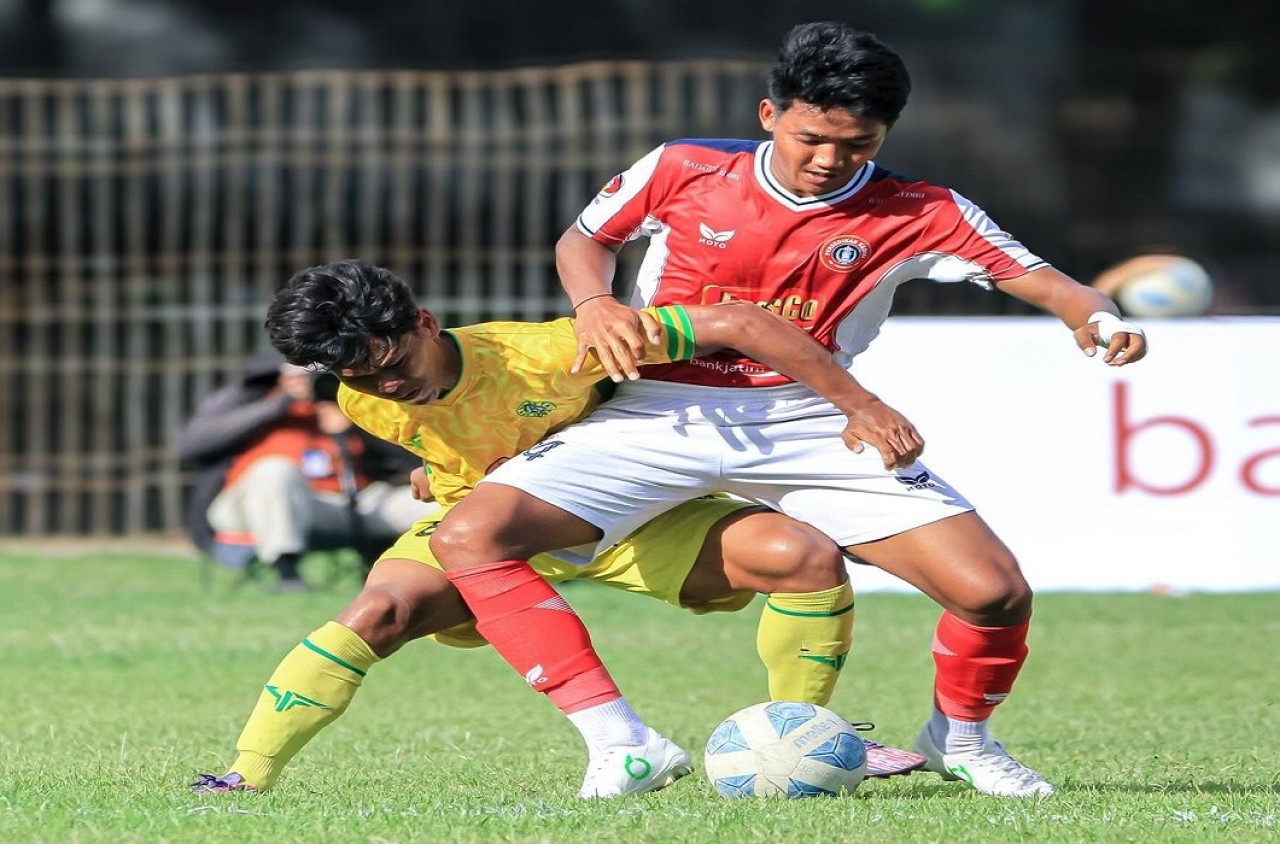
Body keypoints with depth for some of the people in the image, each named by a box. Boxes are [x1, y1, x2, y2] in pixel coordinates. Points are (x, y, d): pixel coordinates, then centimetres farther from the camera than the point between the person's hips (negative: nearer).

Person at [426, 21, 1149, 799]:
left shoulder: (916, 215, -4)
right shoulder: (682, 172, -3)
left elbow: (1031, 274, -6)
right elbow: (584, 240, 13)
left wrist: (1095, 316, -28)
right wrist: (595, 304, -9)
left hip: (809, 424, 0)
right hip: (662, 412, 0)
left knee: (995, 593, -15)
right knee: (469, 536, -22)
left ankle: (959, 736, 20)